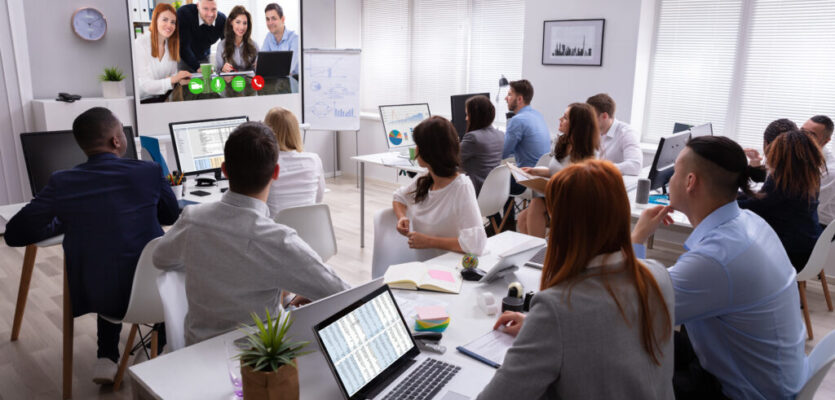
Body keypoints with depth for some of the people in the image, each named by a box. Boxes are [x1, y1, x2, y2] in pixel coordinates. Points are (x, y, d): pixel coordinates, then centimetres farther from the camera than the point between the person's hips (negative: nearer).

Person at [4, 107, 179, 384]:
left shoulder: (61, 182, -7)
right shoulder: (149, 172, -11)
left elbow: (15, 233, 1)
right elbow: (171, 217, 7)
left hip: (90, 295, 3)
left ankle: (106, 359, 29)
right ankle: (160, 354, 36)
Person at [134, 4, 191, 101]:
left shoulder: (171, 44, 4)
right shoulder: (139, 44, -16)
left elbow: (173, 74, 6)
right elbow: (144, 85, -22)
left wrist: (179, 79, -17)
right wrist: (171, 80, -37)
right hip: (141, 100, -6)